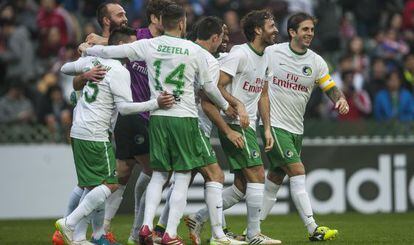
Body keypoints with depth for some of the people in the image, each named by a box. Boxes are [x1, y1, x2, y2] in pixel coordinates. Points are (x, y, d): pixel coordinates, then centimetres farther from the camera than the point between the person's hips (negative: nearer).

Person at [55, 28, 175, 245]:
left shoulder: (92, 60, 11)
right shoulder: (119, 72, -12)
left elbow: (65, 68, 26)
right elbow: (124, 107, -16)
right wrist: (156, 103, -18)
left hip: (78, 131, 9)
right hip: (95, 135, -9)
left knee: (91, 185, 14)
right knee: (109, 184, -5)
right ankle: (69, 223, -10)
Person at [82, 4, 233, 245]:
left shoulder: (149, 46, -1)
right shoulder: (194, 50, -2)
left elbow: (112, 51, 0)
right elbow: (209, 86, 9)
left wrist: (88, 49, 20)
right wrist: (225, 106, 27)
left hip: (158, 117, 3)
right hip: (185, 118, -3)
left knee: (159, 175, 13)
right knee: (182, 177, 2)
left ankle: (147, 225, 0)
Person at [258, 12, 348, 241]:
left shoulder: (316, 62, 4)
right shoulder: (271, 53, -6)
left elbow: (331, 89, 7)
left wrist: (341, 100, -14)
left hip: (296, 128, 6)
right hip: (273, 124, -6)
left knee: (275, 179, 9)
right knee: (298, 171, -15)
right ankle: (313, 229, -16)